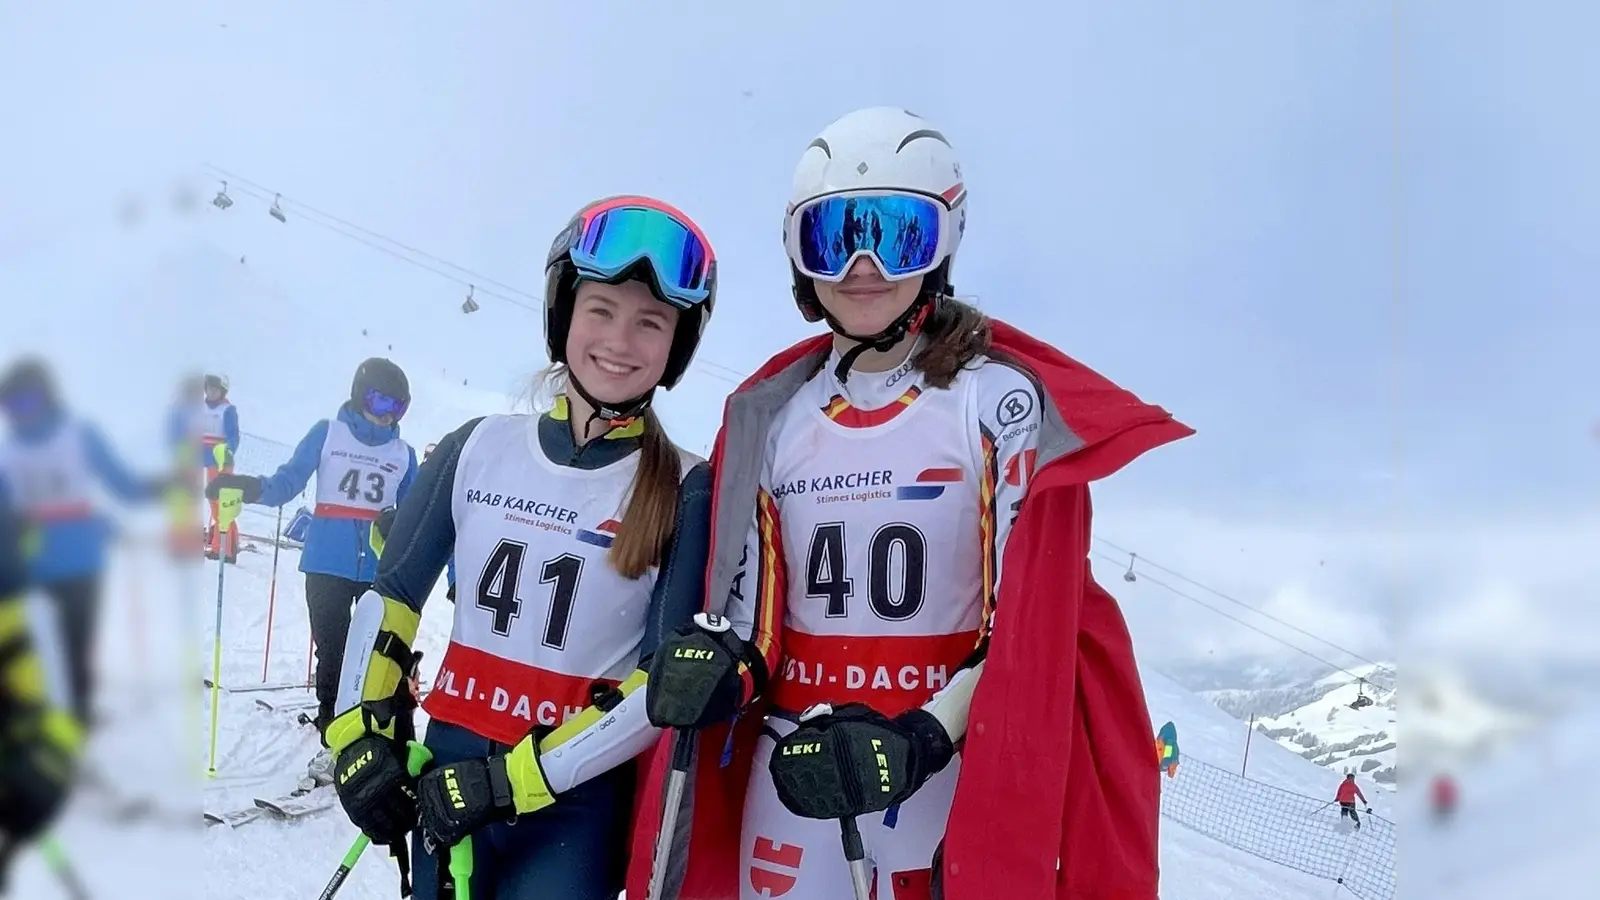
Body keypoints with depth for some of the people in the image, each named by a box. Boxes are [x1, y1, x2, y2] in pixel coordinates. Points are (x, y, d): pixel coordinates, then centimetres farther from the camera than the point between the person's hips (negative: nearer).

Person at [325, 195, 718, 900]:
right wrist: (362, 738, 0)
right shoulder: (479, 448, 0)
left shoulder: (687, 493, -9)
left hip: (577, 804, -3)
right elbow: (392, 594, 9)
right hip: (446, 778, 3)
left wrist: (518, 778, -18)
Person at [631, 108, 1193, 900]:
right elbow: (756, 620, 9)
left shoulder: (1000, 400, -7)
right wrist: (723, 675, -11)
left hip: (953, 786, -3)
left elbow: (1029, 623, -10)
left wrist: (924, 738, -22)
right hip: (790, 780, 4)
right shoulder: (769, 419, 5)